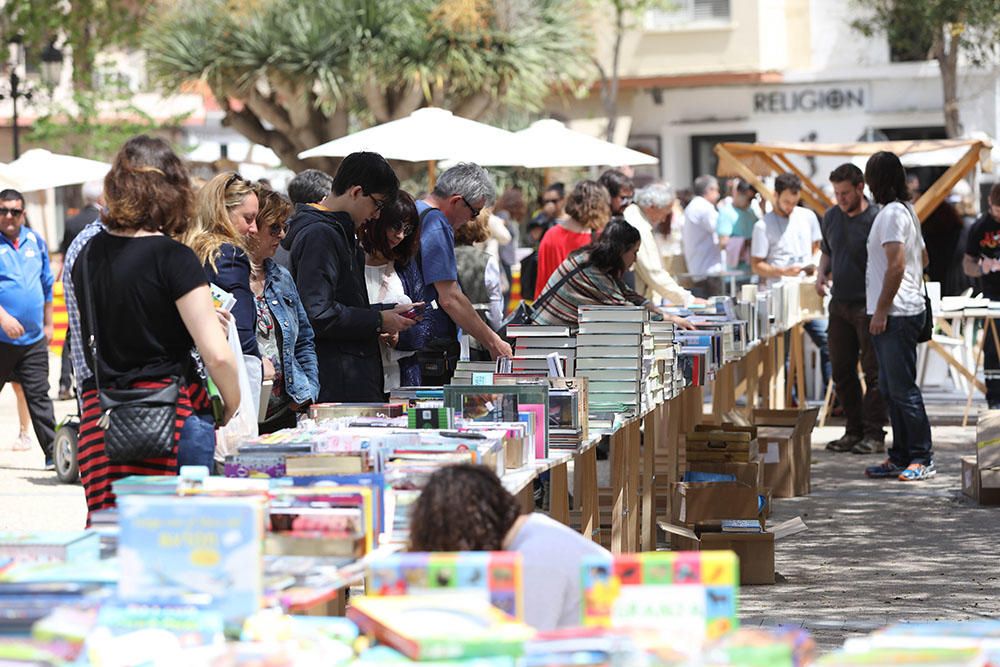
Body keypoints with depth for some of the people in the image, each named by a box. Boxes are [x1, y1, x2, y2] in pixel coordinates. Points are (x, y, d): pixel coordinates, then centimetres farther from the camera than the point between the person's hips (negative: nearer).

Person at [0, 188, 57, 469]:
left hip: (33, 339, 4)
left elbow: (47, 285, 20)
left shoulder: (35, 242, 11)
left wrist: (48, 324, 19)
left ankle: (53, 453, 0)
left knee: (39, 397, 2)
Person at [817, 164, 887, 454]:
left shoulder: (877, 219, -10)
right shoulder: (831, 217, 9)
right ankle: (854, 430, 18)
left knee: (873, 372, -2)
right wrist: (822, 274, 3)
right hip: (839, 305, 6)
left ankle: (874, 435, 3)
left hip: (869, 307, -6)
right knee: (841, 372, 9)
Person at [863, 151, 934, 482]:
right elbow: (923, 259, 24)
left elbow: (896, 265, -21)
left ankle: (923, 459, -6)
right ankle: (901, 457, 18)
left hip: (896, 314, -10)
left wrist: (881, 311, -18)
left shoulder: (891, 213, -14)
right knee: (891, 389, 13)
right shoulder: (906, 210, 17)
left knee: (902, 389, -8)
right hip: (904, 312, 10)